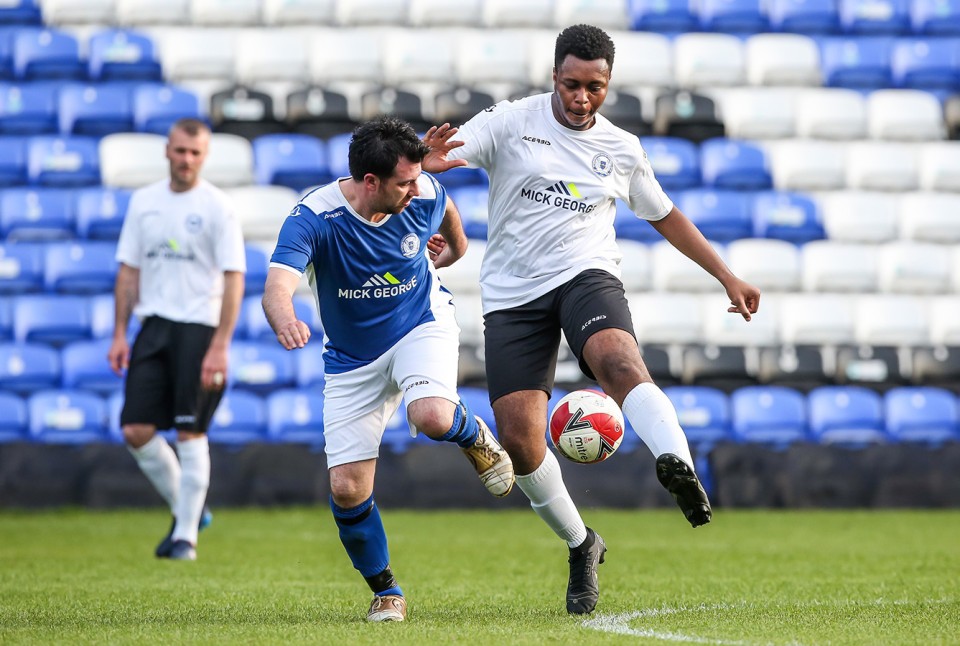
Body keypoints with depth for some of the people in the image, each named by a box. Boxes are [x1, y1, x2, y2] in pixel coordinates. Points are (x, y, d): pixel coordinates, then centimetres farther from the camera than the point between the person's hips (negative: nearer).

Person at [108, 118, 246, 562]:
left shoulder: (217, 207, -5)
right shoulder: (144, 201, 9)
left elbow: (234, 280, -9)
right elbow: (129, 270, 13)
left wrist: (220, 347, -16)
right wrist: (119, 334, 7)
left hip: (199, 327, -5)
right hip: (153, 326, 5)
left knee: (191, 433, -5)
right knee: (136, 430, -2)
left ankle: (187, 535, 5)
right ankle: (186, 510, 17)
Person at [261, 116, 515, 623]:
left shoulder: (424, 196, -17)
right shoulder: (313, 219, -27)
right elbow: (277, 286, -42)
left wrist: (455, 245, 32)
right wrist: (285, 321, -65)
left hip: (421, 327, 0)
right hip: (351, 360, 0)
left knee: (432, 417, -33)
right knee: (347, 487, -7)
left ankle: (475, 437, 4)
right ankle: (385, 591, 16)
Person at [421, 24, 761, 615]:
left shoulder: (622, 150, 11)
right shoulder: (512, 122, 2)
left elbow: (666, 217, 26)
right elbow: (448, 153, -10)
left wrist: (727, 277, 27)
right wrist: (428, 156, -36)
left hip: (586, 277, 0)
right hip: (513, 295, 0)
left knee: (618, 360, -35)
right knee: (519, 438, -9)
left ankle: (680, 467, -58)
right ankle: (581, 546, 14)